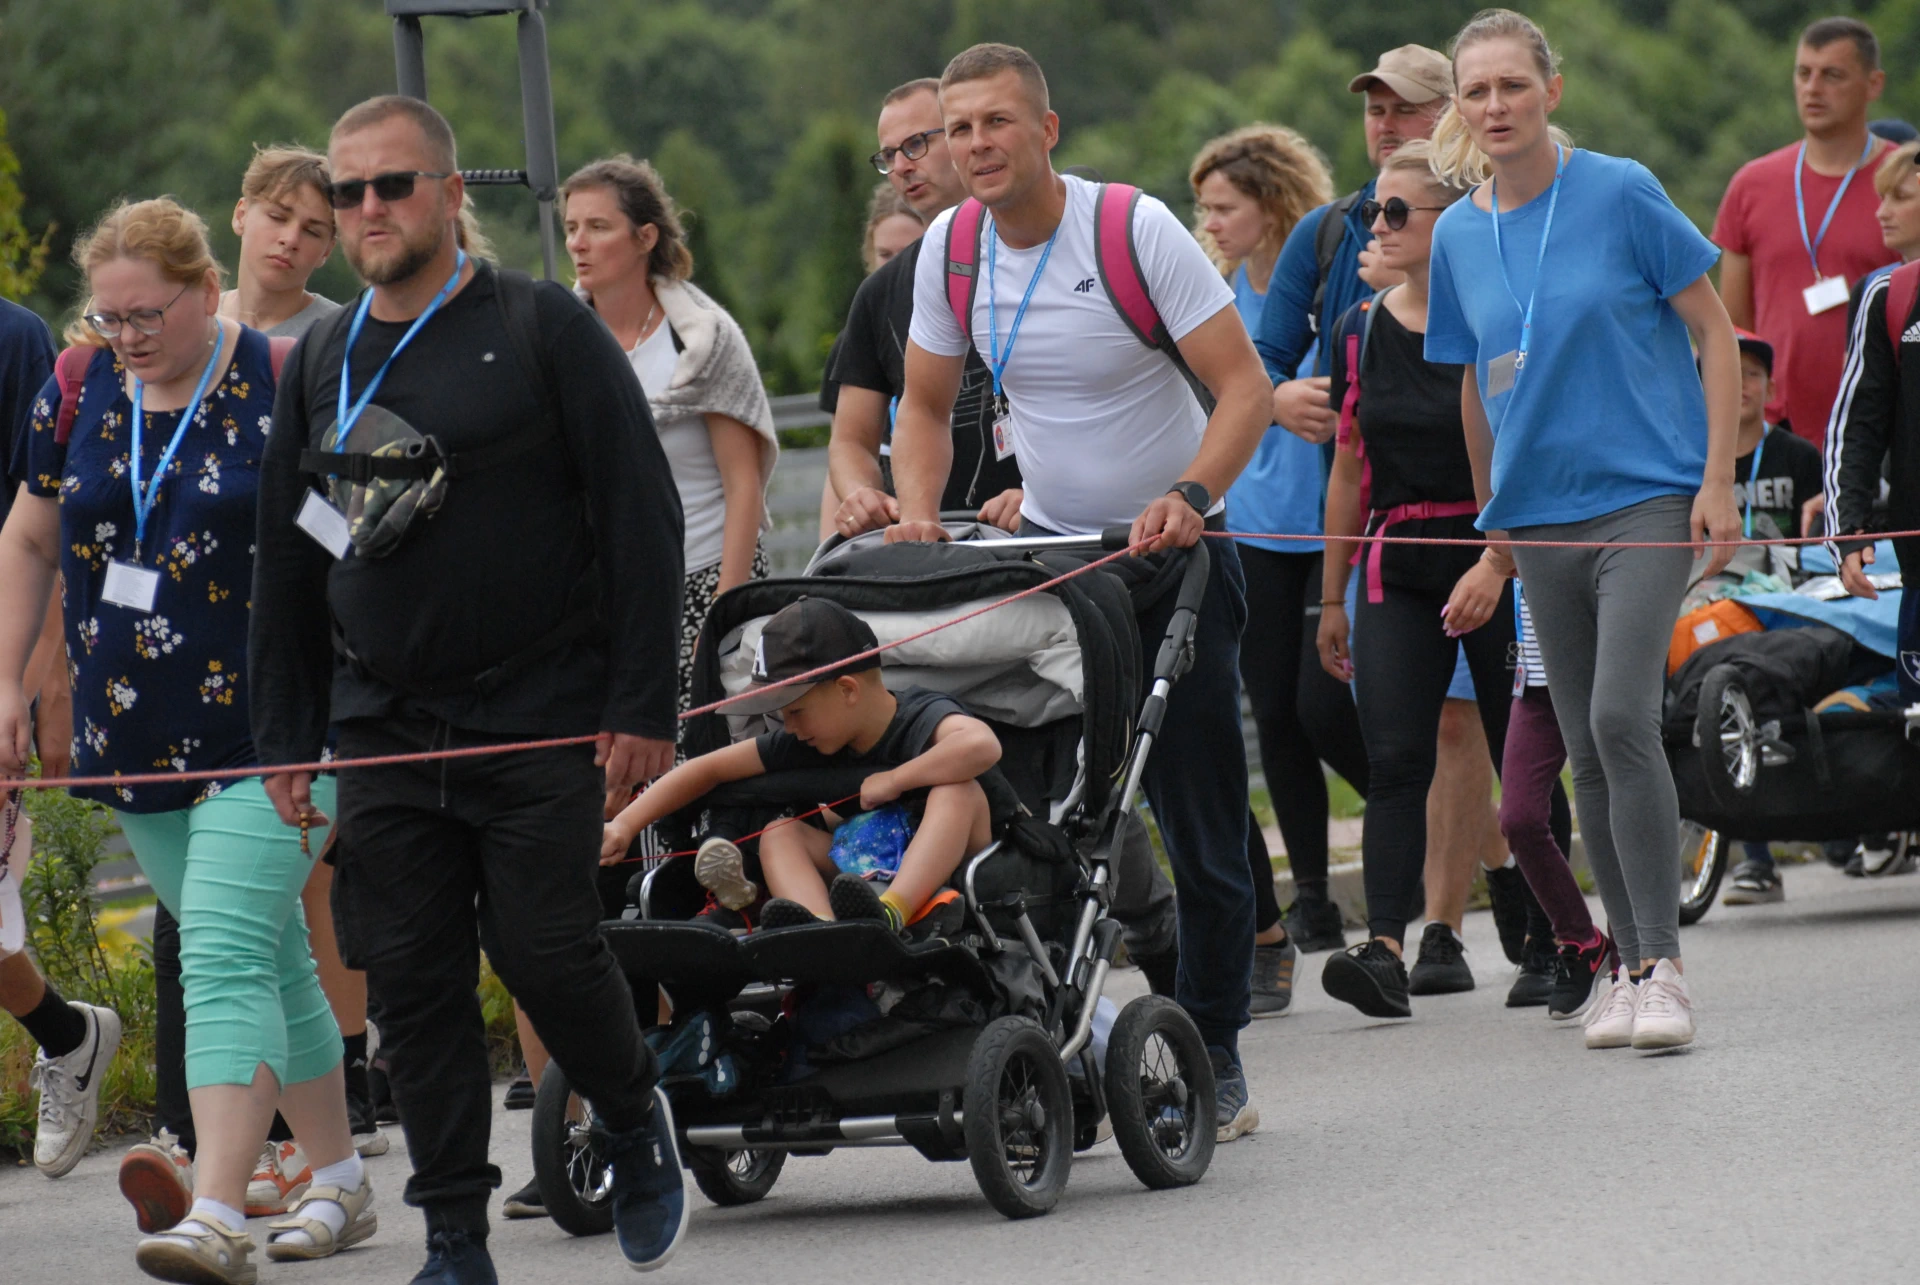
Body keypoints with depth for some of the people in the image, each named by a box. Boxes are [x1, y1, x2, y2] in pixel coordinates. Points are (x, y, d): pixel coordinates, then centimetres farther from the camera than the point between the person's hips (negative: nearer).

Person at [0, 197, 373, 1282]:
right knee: (271, 957, 14)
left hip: (270, 736, -6)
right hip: (138, 738, 6)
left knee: (227, 957, -17)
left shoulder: (282, 389, -10)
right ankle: (341, 1183, 25)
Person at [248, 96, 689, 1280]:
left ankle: (639, 1126, 22)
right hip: (384, 730, 5)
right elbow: (287, 558, 19)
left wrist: (642, 706, -12)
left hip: (540, 719, -4)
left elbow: (643, 517, -6)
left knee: (545, 950, -7)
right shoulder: (322, 362, 11)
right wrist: (286, 735, 14)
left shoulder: (542, 330, -4)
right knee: (413, 979, 1)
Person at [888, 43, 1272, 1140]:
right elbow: (926, 405, 12)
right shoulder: (950, 250, -1)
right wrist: (919, 515, -6)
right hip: (1046, 552, 4)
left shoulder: (1136, 230, -15)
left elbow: (1247, 387, -17)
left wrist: (1190, 497, -32)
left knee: (1199, 819, -3)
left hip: (1173, 553, -4)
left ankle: (1214, 1060, 5)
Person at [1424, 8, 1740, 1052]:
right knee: (1586, 751, 6)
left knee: (1622, 720, -19)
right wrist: (1489, 514, 21)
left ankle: (1662, 968, -15)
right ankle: (1629, 968, 15)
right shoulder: (1459, 234, 6)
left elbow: (1715, 334, -2)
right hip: (1539, 515, 5)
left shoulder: (1619, 194, -7)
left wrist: (1717, 480, -8)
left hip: (1646, 496, -5)